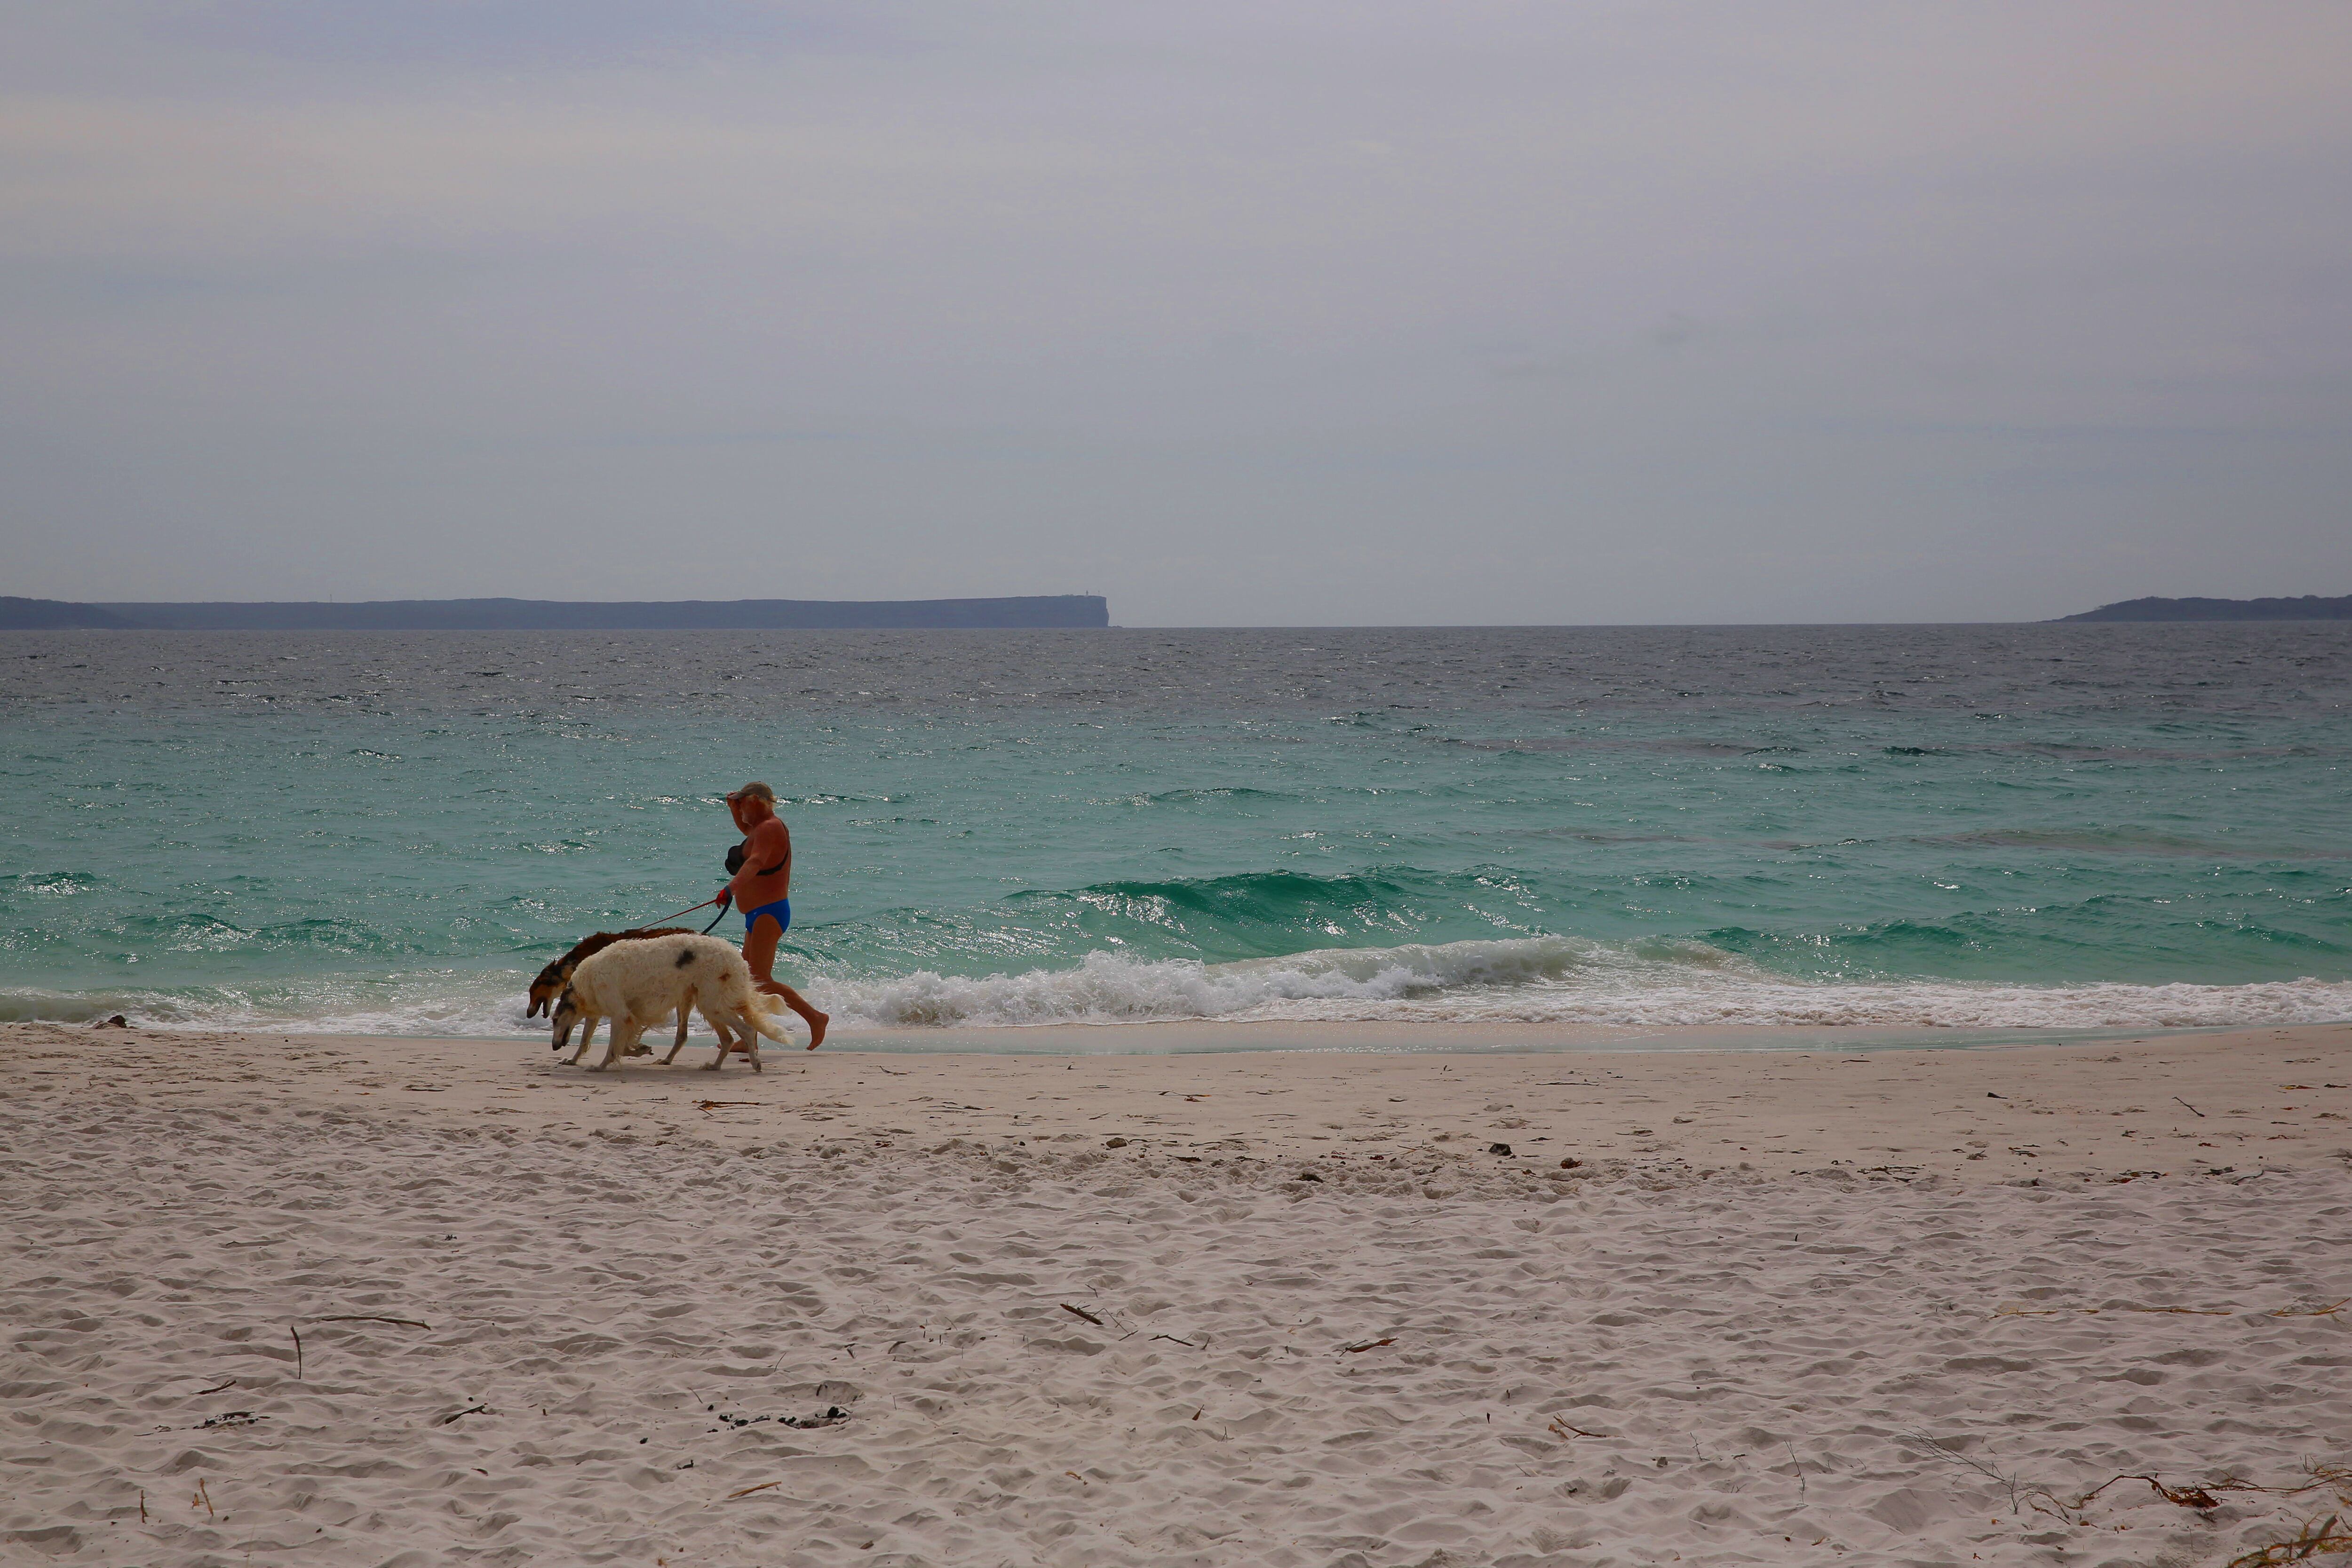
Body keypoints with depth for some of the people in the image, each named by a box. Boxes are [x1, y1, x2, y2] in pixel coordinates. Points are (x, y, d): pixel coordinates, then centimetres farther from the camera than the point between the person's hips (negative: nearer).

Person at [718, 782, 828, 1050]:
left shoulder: (769, 828, -17)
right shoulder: (763, 827, 16)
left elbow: (756, 861, -37)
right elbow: (748, 832, 42)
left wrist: (731, 887, -52)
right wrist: (734, 810, 24)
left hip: (767, 914, -11)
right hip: (760, 915, 11)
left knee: (762, 981, -15)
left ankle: (814, 1017, -13)